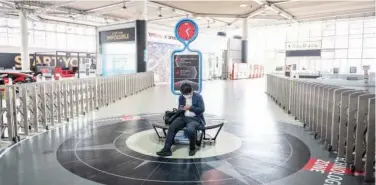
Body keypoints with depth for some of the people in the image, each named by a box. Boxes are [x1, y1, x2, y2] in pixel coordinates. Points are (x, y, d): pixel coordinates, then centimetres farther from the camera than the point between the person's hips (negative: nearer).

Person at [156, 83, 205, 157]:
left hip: (195, 118, -5)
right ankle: (167, 149, -16)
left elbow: (202, 109, -9)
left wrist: (190, 108, -19)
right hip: (184, 117, 5)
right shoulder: (181, 97, 11)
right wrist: (180, 109, -6)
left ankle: (192, 148, -7)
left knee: (189, 130, -36)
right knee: (171, 127, -20)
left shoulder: (198, 97, -4)